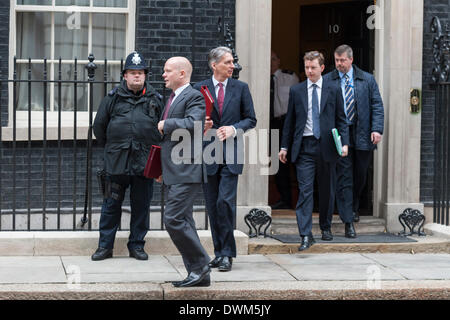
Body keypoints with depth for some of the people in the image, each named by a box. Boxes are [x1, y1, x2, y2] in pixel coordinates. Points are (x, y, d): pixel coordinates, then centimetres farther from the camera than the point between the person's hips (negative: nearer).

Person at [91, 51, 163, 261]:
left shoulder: (154, 99, 9)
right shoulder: (113, 98, 5)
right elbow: (99, 125, 13)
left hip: (145, 162, 1)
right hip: (117, 162, -1)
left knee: (141, 205, 6)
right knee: (111, 204, 3)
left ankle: (136, 245, 18)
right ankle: (105, 245, 12)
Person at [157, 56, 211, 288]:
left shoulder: (194, 97, -9)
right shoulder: (173, 99, 21)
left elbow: (192, 124, -27)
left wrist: (166, 124, -12)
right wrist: (162, 168, 24)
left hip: (186, 172, -10)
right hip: (174, 173, 10)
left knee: (174, 220, -15)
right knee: (182, 222, 10)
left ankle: (200, 265, -4)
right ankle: (198, 274, 15)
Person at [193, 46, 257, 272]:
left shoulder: (241, 88, 7)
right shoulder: (199, 89, 5)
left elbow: (251, 119, 8)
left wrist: (234, 129, -9)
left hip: (231, 154, -1)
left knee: (225, 201, -13)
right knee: (212, 206, 6)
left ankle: (227, 253, -4)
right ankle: (219, 252, 16)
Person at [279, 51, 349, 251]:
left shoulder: (333, 91, 6)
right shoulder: (296, 91, 8)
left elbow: (341, 120, 7)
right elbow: (290, 121, 11)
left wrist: (344, 143, -5)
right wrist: (285, 146, 8)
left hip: (326, 146, 1)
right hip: (304, 146, 0)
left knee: (327, 190, 10)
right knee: (305, 191, -8)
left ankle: (325, 227, 29)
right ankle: (306, 235, -10)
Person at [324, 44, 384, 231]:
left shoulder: (367, 80, 6)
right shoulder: (327, 81, 3)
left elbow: (377, 105, 4)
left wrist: (377, 129, -8)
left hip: (363, 136, 2)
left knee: (360, 176, 12)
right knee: (344, 178, -4)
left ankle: (354, 207, 38)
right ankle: (348, 222, -3)